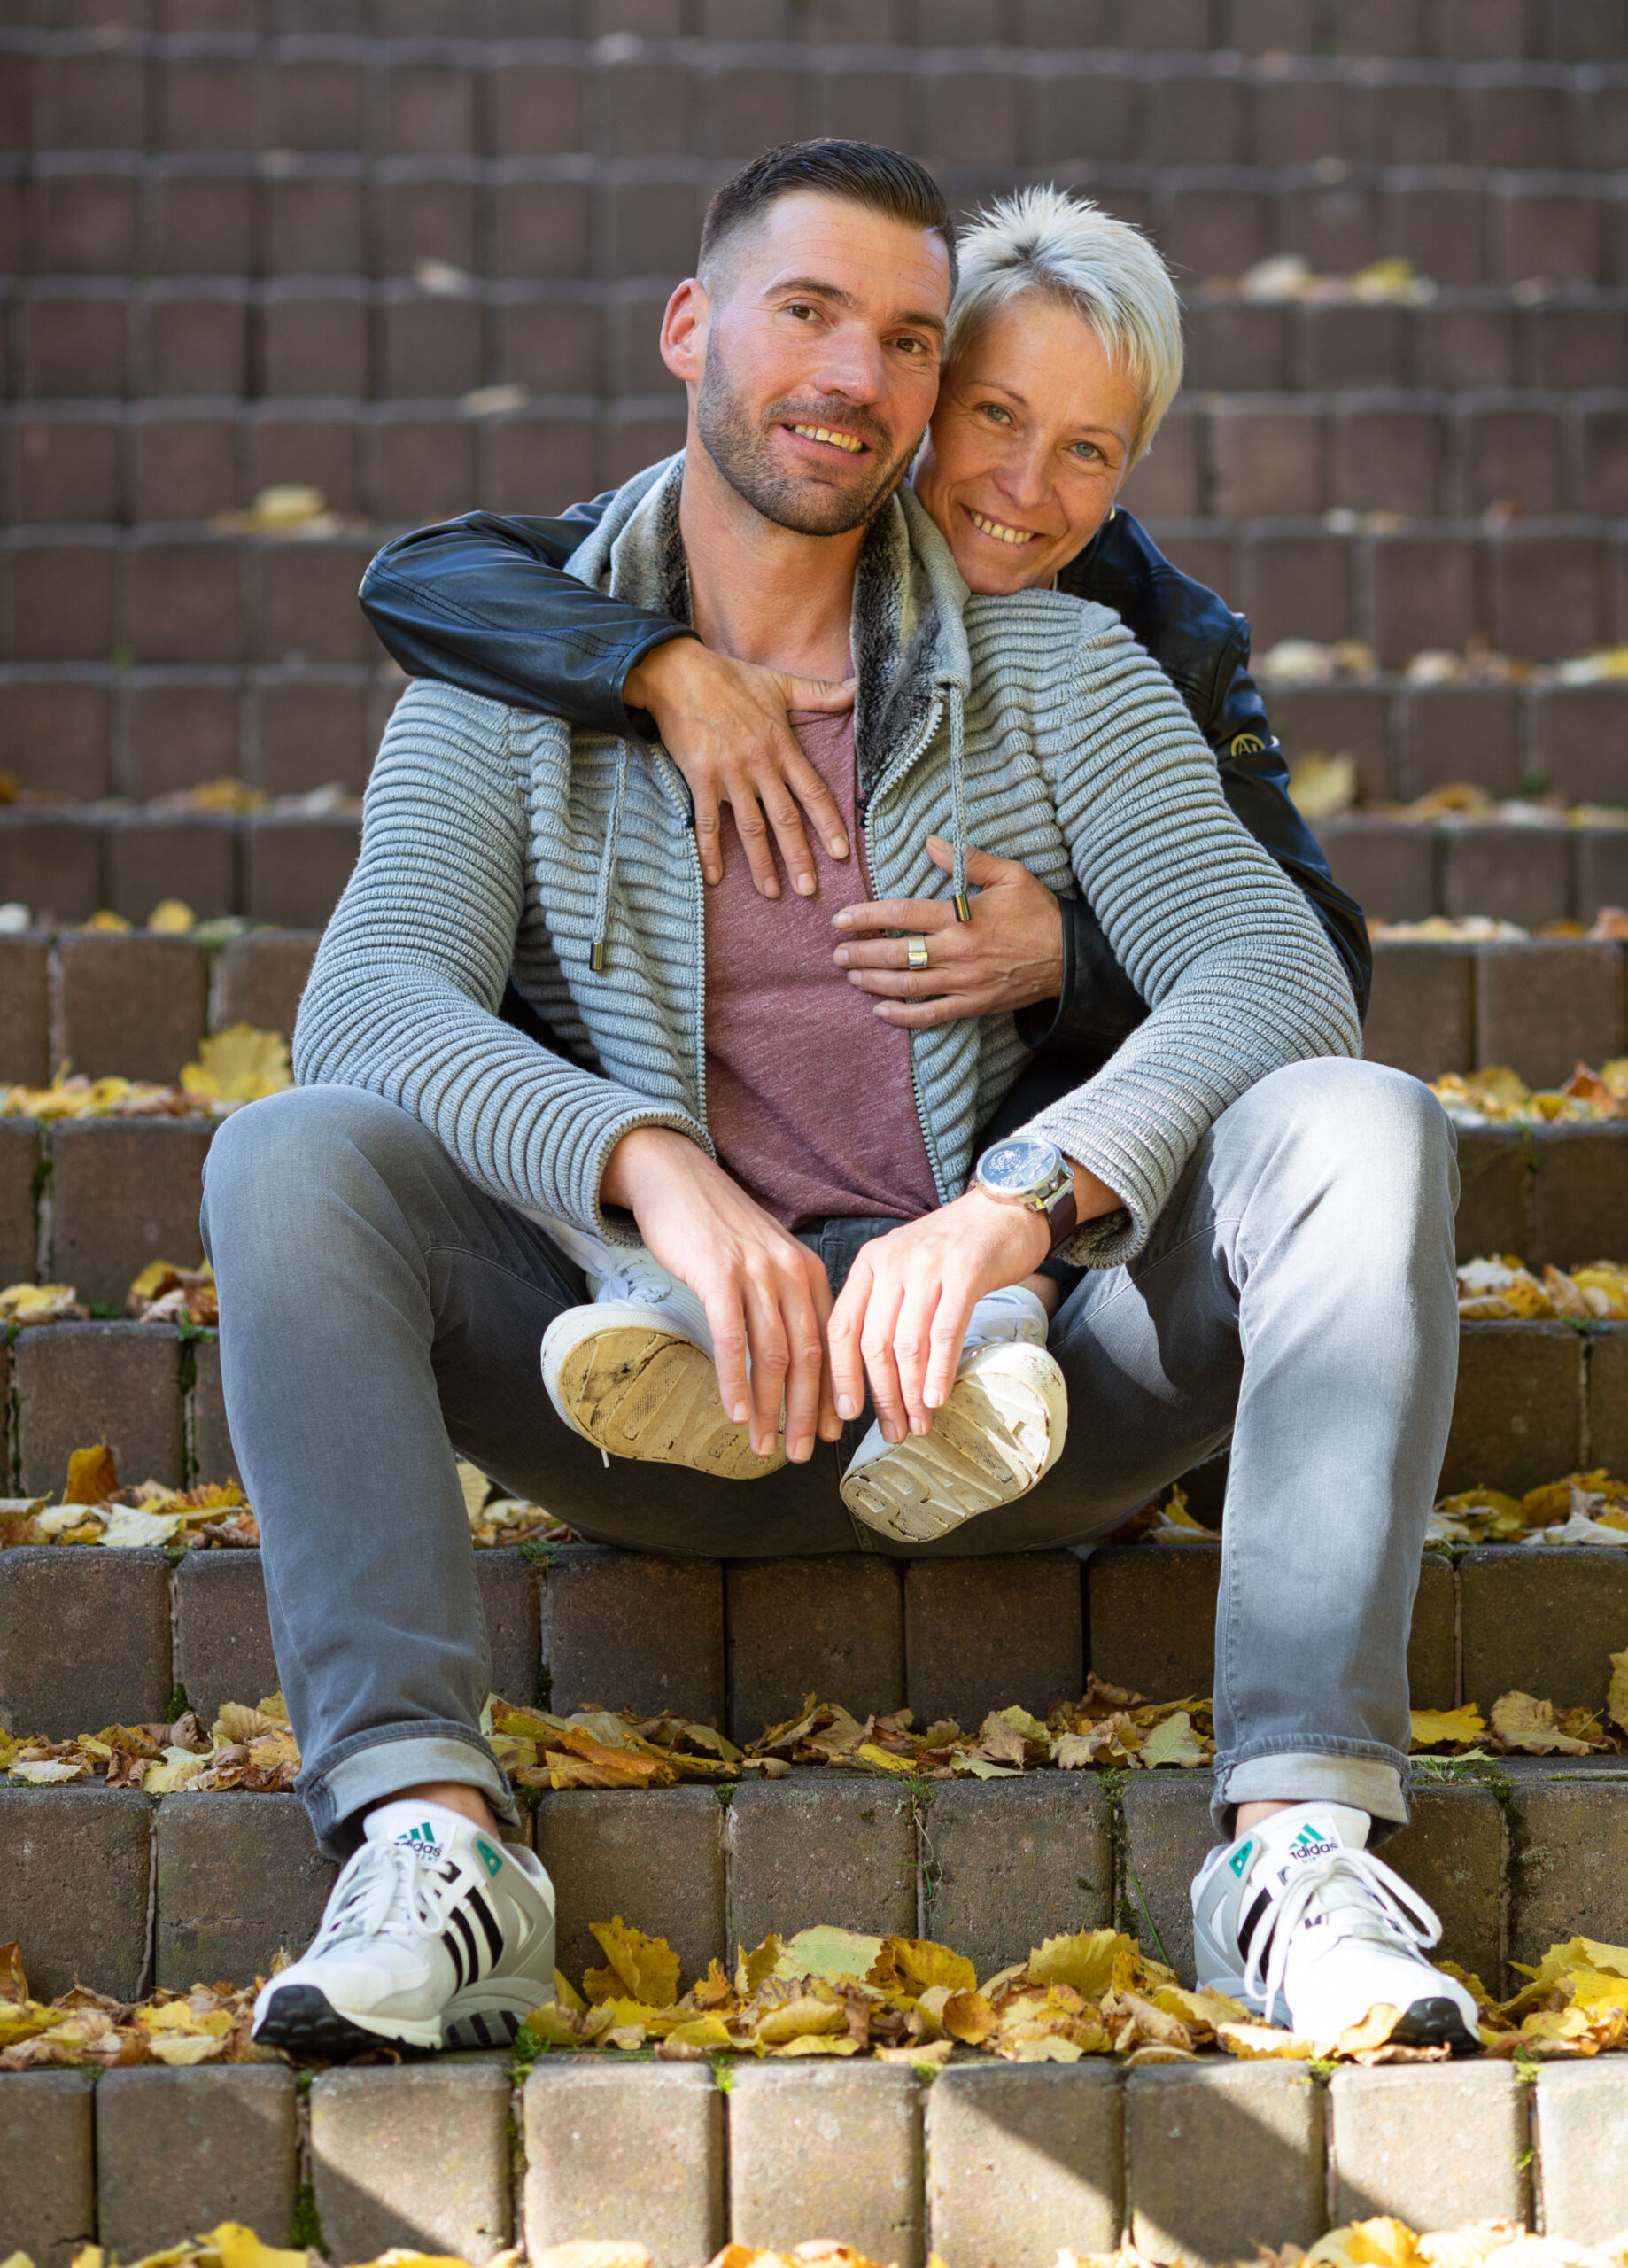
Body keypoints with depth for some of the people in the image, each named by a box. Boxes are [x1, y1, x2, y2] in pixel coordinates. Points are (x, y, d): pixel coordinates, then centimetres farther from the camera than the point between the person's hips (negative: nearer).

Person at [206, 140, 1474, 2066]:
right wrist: (654, 1172, -32)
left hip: (1001, 1391, 0)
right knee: (293, 1160, -24)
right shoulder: (507, 691, 6)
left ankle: (1302, 1836, -33)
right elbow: (372, 1003, -11)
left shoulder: (1060, 670, 7)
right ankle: (427, 1830, -35)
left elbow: (1276, 975, -8)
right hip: (657, 1388, 0)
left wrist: (1027, 1199, -29)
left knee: (1361, 1130, -24)